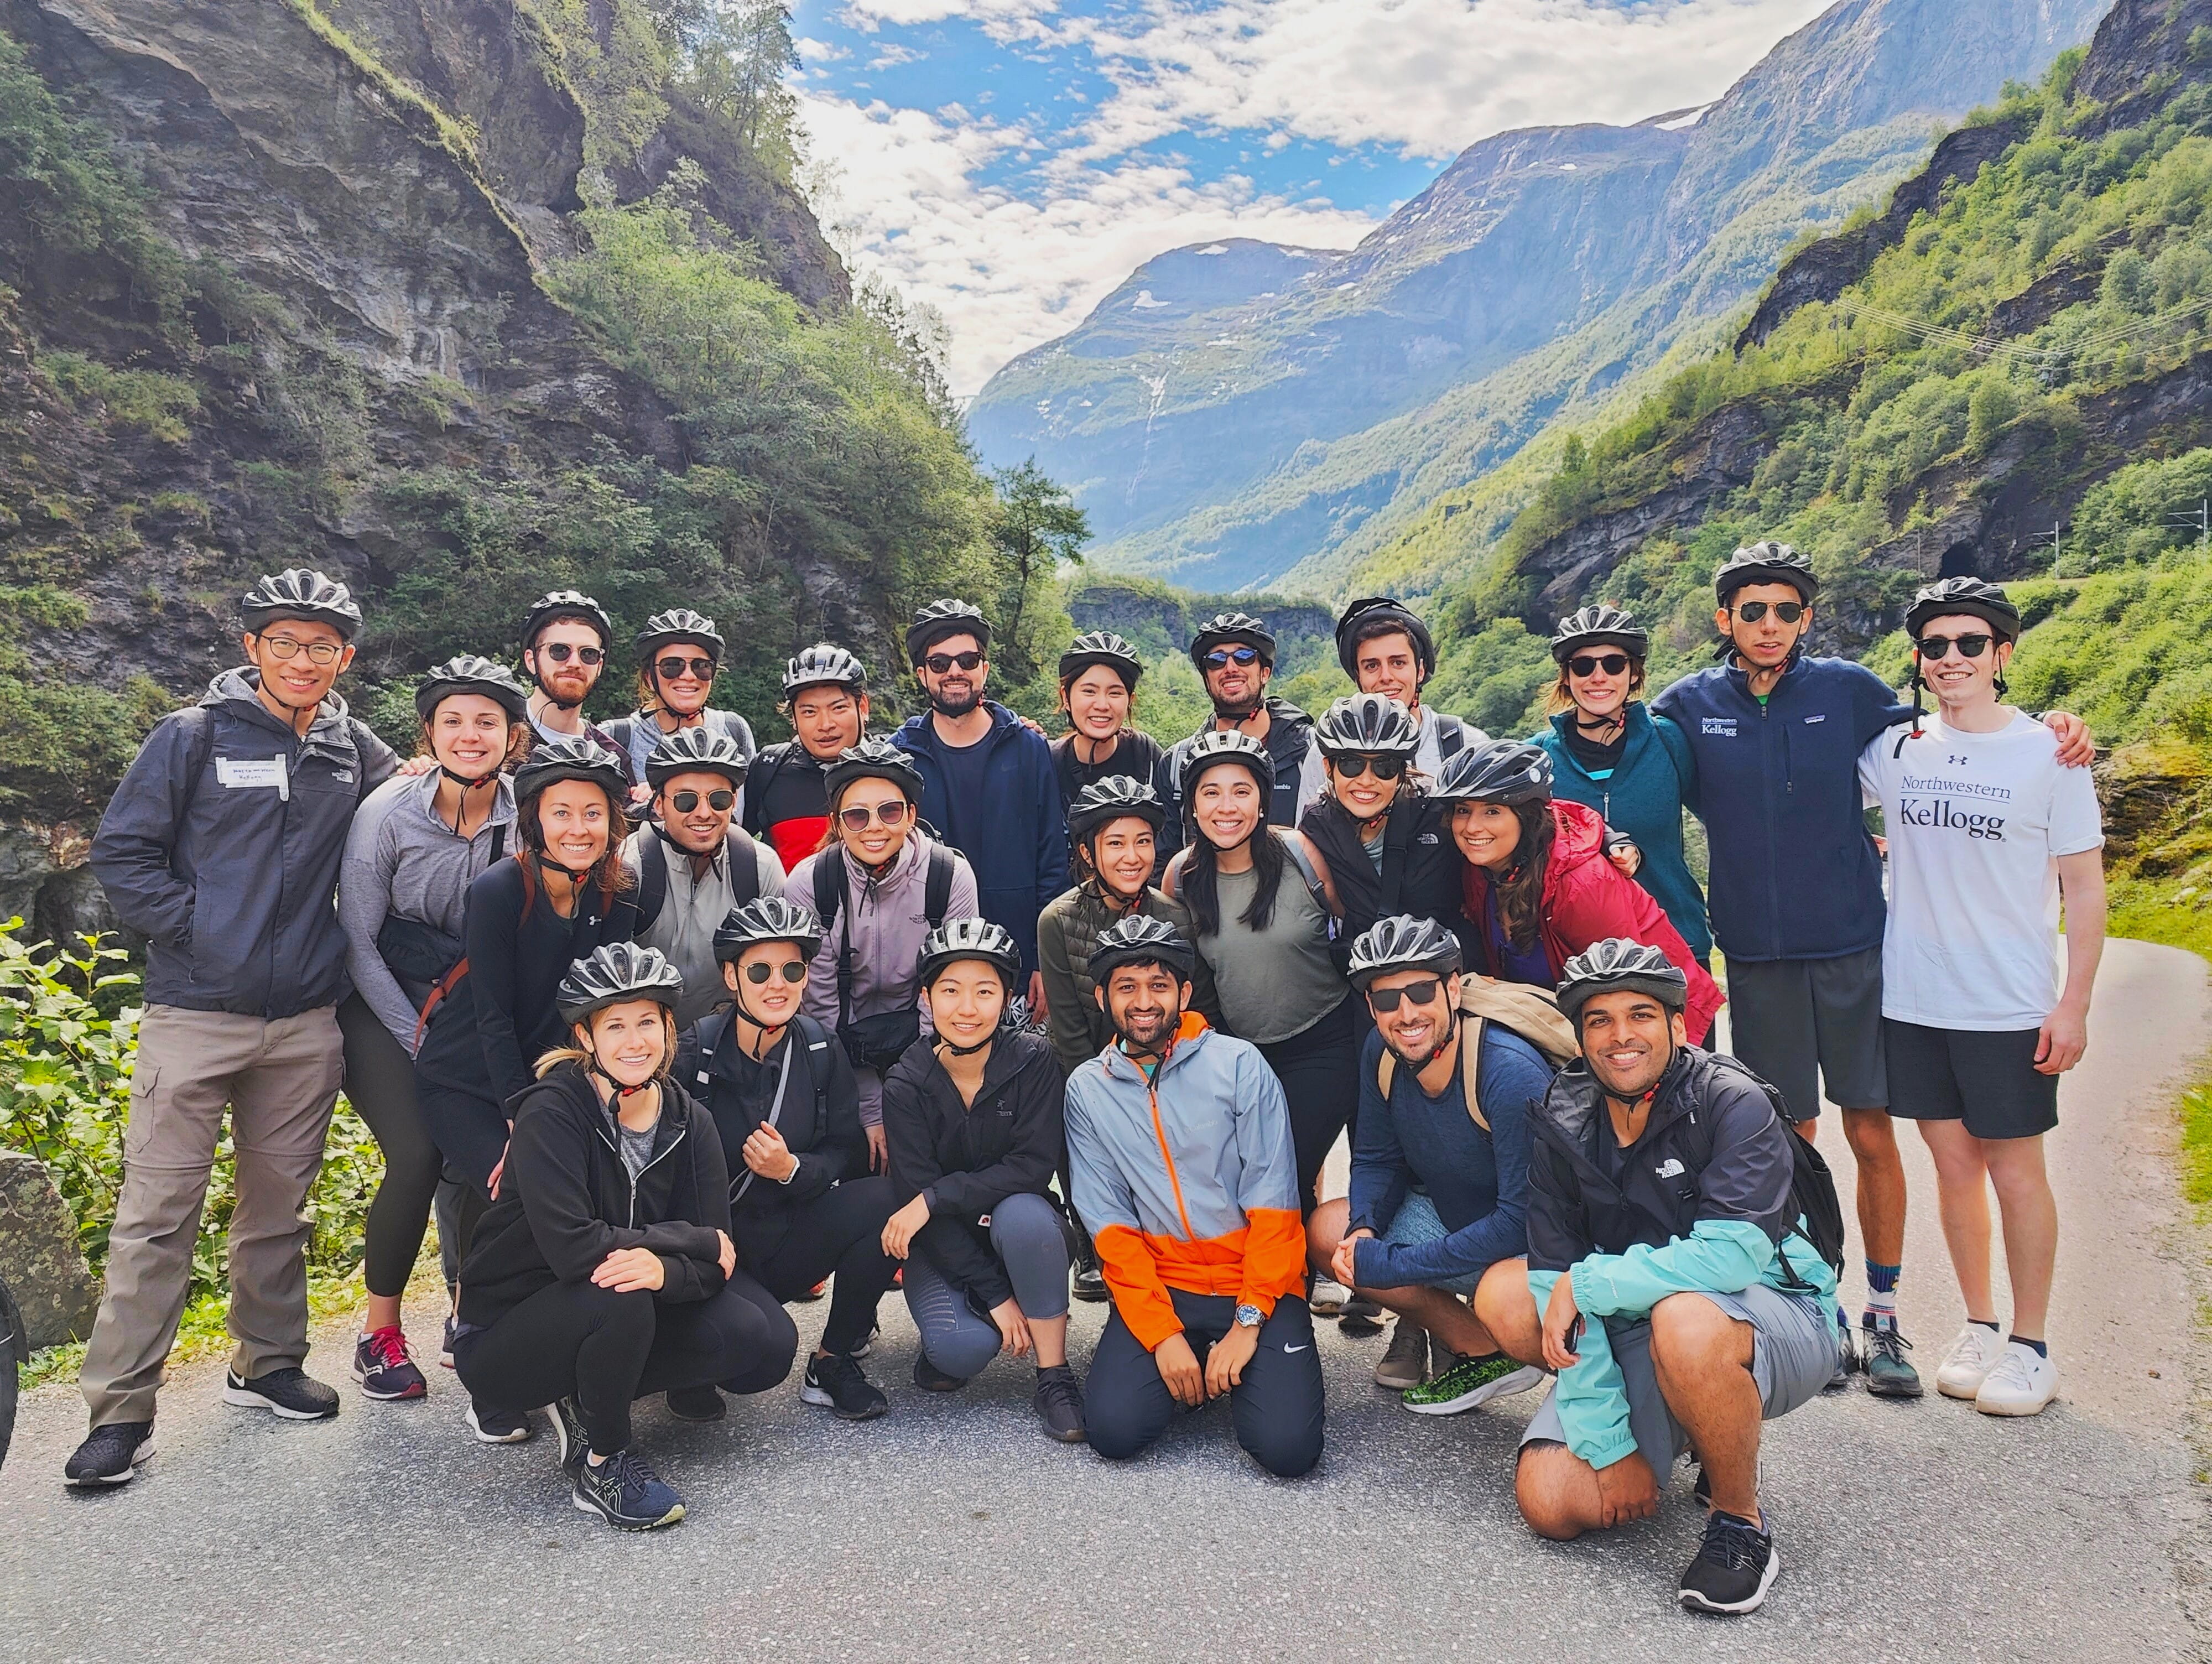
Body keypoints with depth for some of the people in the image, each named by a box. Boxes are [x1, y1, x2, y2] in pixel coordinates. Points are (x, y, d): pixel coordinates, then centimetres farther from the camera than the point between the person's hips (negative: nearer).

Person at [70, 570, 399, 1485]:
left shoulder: (357, 752, 8)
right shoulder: (192, 736, -2)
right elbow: (122, 852, -2)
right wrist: (193, 927, -9)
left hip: (306, 1023, 3)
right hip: (195, 1012, -3)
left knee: (278, 1204, 13)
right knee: (157, 1212, -1)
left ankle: (267, 1364, 28)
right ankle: (121, 1407, 8)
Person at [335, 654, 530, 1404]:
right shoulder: (387, 813, -14)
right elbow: (359, 941, -10)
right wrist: (419, 1041, -11)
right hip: (382, 1008, -2)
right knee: (418, 1156, -18)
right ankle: (379, 1334, 3)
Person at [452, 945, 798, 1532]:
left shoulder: (688, 1123, -5)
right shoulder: (551, 1113, -20)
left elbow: (712, 1263, -10)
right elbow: (572, 1247, -31)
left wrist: (663, 1269, -33)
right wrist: (695, 1241, -22)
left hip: (621, 1319, 5)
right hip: (505, 1338, -5)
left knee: (759, 1341, -15)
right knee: (619, 1297, -36)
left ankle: (583, 1403, 5)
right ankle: (602, 1461, -9)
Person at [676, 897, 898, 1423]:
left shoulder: (820, 1048, -2)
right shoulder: (694, 1052, -11)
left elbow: (850, 1155, -1)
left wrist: (793, 1169, -19)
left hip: (791, 1235, 3)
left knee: (886, 1198, -23)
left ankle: (834, 1362, -5)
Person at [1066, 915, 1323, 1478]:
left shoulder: (1239, 1063, -5)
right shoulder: (1087, 1089, 2)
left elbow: (1272, 1199, -7)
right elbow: (1110, 1221, -2)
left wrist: (1249, 1322, -14)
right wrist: (1161, 1334, -12)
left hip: (1256, 1281, -2)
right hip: (1159, 1284, 2)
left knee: (1287, 1448, -19)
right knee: (1114, 1429, -19)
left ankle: (1236, 1366, 13)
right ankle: (1187, 1365, 12)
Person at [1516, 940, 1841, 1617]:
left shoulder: (1733, 1102, -17)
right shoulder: (1562, 1125, -5)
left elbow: (1732, 1255, -30)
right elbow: (1556, 1286, -9)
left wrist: (1586, 1284, -24)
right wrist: (1610, 1445, -14)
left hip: (1774, 1317, -5)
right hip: (1630, 1338, 5)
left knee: (1683, 1319, -39)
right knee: (1552, 1502, -12)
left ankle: (1740, 1521, -11)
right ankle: (1697, 1438, 18)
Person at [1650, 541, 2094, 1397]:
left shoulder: (1847, 688, 1)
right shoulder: (1688, 707, 0)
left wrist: (2047, 724, 3)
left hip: (1854, 948, 0)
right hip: (1758, 957, 0)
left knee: (1872, 1135, 4)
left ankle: (1883, 1313, 20)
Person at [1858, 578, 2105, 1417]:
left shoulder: (2047, 754, -4)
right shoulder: (1893, 751, 3)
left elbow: (2085, 888, -2)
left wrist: (2074, 1004, -7)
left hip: (2010, 1004, -3)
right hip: (1912, 999, 3)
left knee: (2015, 1169, 4)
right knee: (1953, 1162, 11)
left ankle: (2031, 1345, 19)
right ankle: (1979, 1327, 26)